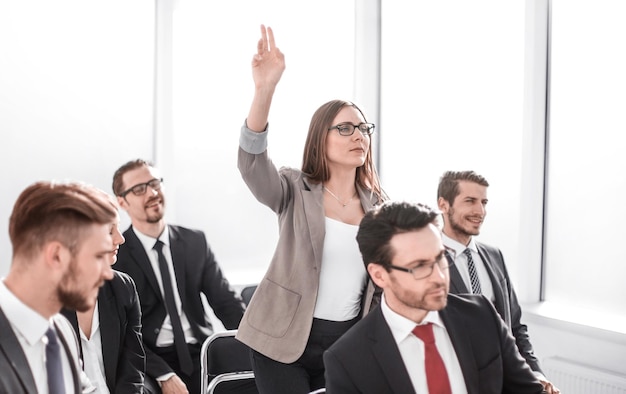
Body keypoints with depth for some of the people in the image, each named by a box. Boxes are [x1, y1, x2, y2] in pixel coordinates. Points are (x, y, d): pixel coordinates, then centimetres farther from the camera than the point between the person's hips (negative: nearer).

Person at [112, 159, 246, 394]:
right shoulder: (114, 255, -2)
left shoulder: (195, 242, 9)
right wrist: (164, 375, -17)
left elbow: (226, 301, 8)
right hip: (148, 362, -3)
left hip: (200, 356, 4)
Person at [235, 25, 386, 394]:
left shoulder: (378, 204, 5)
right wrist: (265, 89, -41)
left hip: (349, 342, 4)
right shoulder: (295, 191, -7)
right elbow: (252, 162, -27)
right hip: (284, 340, -3)